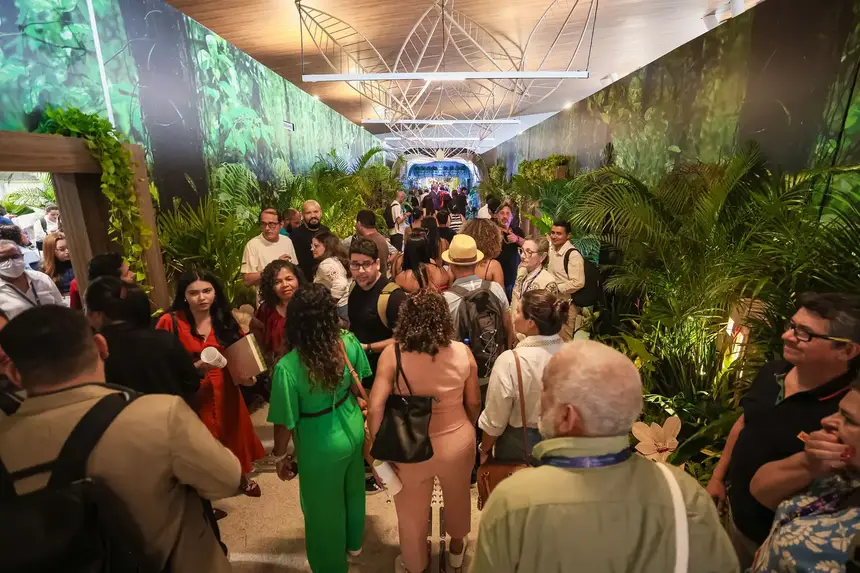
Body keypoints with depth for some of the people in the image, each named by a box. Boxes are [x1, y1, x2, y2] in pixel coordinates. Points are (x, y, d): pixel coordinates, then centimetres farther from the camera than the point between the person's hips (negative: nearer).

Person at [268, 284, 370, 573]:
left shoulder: (288, 366, -32)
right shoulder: (349, 342, -18)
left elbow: (286, 423, -20)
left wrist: (280, 456, -1)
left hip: (321, 446, -5)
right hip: (353, 430, 5)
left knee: (324, 508, 24)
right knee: (353, 490, 32)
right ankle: (353, 543, 60)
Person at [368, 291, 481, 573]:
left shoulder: (392, 354, -22)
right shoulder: (463, 352, -16)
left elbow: (375, 408, -24)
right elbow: (474, 404, -5)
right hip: (457, 441, 2)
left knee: (412, 511, 27)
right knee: (457, 497, 33)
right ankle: (456, 549, 61)